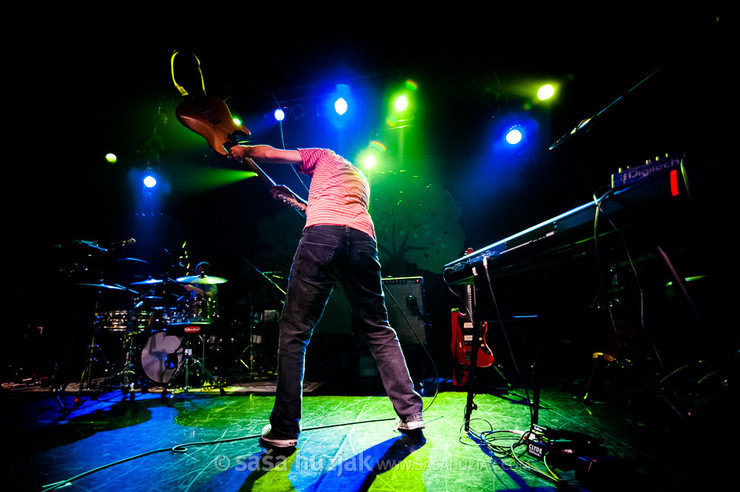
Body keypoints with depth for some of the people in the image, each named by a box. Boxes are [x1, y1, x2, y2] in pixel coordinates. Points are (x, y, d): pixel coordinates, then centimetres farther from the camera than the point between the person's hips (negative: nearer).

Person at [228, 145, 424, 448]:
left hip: (322, 235, -4)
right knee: (379, 330, 10)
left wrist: (244, 150, 44)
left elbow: (271, 153, 23)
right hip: (363, 238, 5)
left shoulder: (324, 156, 28)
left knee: (293, 331, 1)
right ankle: (411, 413, 8)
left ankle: (284, 430, 2)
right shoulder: (361, 180, 41)